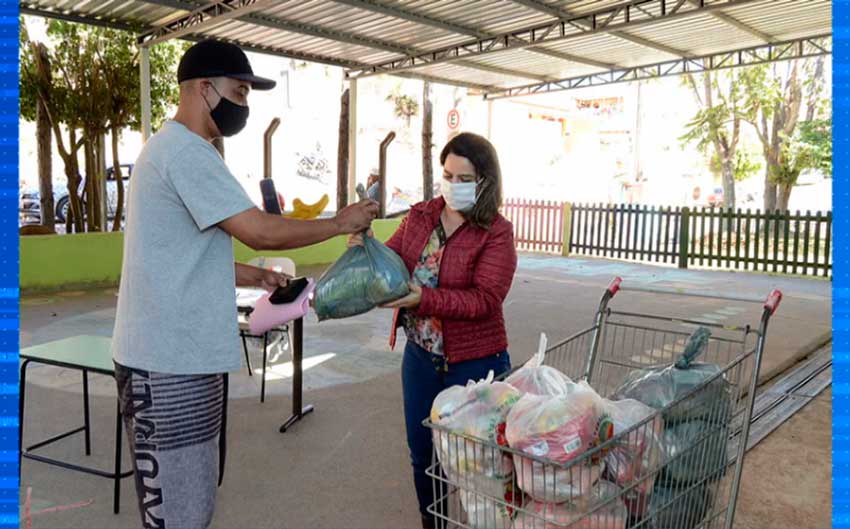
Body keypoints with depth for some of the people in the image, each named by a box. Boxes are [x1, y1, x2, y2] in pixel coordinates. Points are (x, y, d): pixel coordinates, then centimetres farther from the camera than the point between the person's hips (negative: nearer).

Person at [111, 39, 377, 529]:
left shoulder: (175, 149, 17)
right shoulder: (187, 151, -17)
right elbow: (262, 232, -22)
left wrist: (257, 277, 11)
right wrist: (341, 222, -8)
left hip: (182, 353, 10)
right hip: (171, 361, -10)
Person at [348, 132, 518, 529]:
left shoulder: (496, 233, -14)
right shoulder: (419, 217, 3)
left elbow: (486, 299, -23)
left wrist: (425, 298, -34)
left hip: (473, 362, -5)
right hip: (419, 355, 5)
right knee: (422, 453, 19)